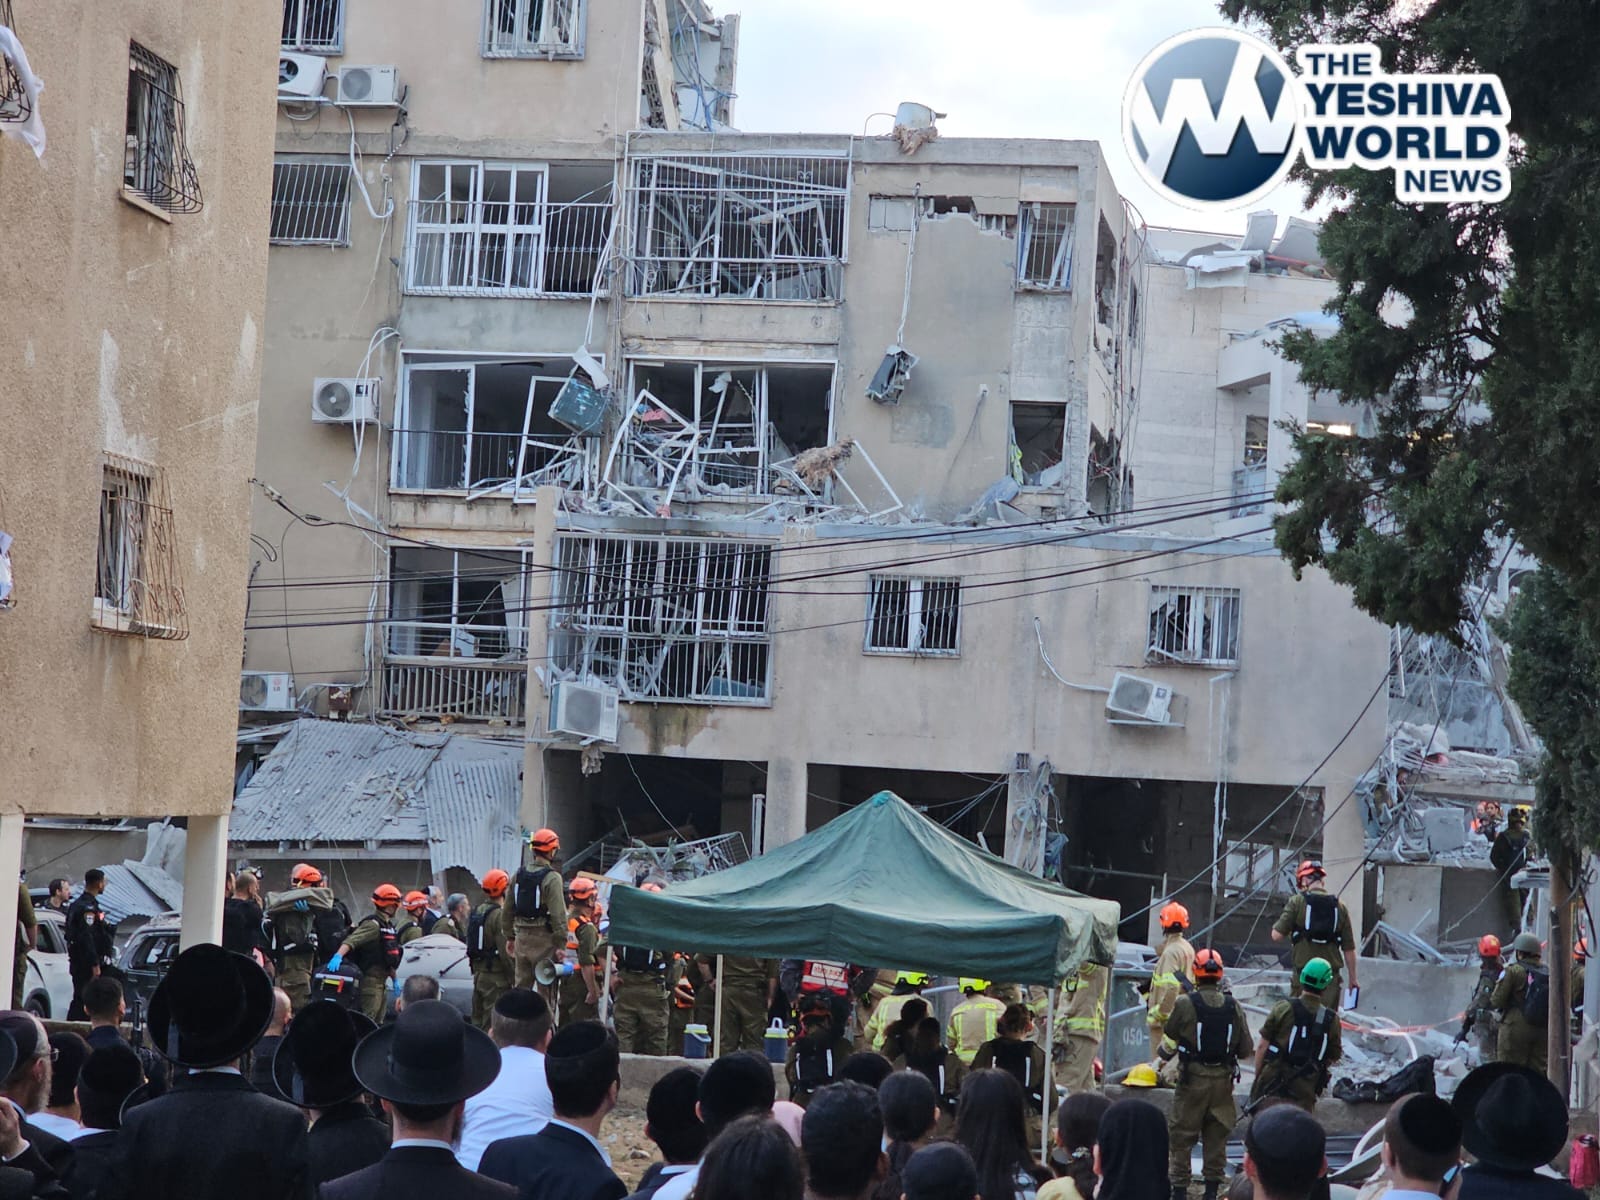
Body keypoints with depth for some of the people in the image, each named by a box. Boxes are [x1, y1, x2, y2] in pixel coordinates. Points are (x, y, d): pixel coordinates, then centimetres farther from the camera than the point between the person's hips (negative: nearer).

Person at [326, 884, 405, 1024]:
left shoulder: (388, 925, 18)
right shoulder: (373, 924, -14)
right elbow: (352, 940, -29)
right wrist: (338, 956, -44)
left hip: (381, 980, 10)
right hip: (371, 979, -10)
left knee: (378, 1021, 14)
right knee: (368, 1019, -16)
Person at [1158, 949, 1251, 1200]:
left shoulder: (1184, 1005, -11)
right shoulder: (1234, 1007, -1)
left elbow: (1168, 1047, -5)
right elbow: (1245, 1050, 3)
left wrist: (1162, 1056, 17)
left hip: (1192, 1079, -3)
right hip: (1223, 1080, 3)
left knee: (1182, 1137, 6)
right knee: (1217, 1137, 13)